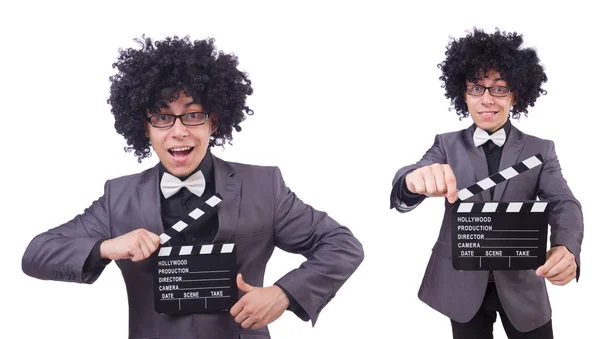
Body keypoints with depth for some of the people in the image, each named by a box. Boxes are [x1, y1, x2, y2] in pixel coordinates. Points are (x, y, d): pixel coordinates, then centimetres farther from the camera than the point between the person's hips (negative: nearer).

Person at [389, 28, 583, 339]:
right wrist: (415, 179, -43)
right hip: (463, 283, 0)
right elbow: (403, 194, -16)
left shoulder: (540, 150, 0)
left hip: (521, 283, 0)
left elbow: (563, 205, -13)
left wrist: (566, 249, -38)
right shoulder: (447, 144, 0)